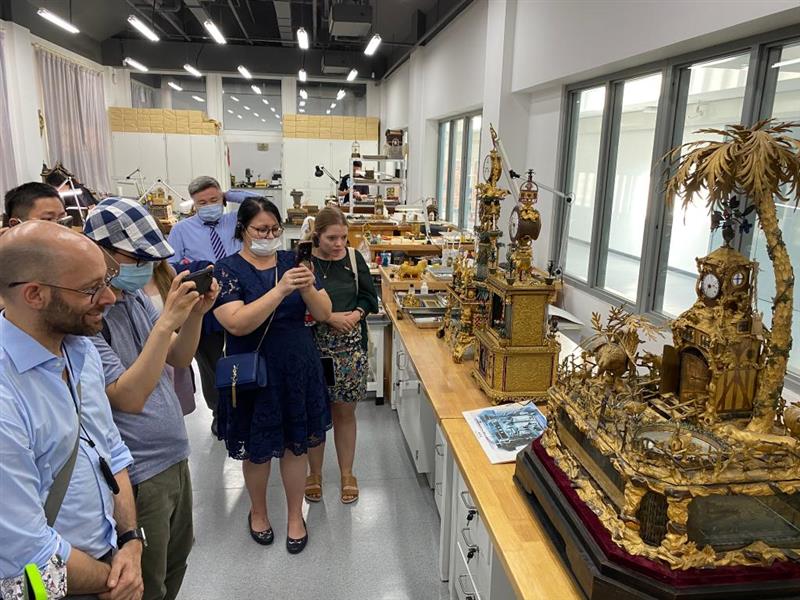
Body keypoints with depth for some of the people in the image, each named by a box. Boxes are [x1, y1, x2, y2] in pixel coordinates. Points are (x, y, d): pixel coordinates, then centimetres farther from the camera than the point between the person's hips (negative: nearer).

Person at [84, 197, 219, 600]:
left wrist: (195, 313, -12)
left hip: (175, 457, 8)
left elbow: (179, 358, 6)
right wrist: (166, 321, -32)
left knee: (177, 558, 26)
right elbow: (129, 397, -28)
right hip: (138, 475, -8)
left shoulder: (136, 297, 1)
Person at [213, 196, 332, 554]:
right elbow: (237, 323, -23)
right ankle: (258, 511, 40)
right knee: (257, 449, 14)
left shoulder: (292, 262, 1)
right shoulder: (227, 270, -8)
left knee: (296, 444, 12)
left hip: (299, 369, 3)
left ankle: (295, 515, 32)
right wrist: (281, 289, -31)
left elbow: (323, 313, -2)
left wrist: (307, 288, -22)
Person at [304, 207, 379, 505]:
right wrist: (328, 317, -19)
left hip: (351, 348, 2)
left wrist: (356, 314, -10)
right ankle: (314, 474, 31)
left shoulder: (354, 258, 3)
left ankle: (347, 473, 29)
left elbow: (369, 296, 9)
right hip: (314, 347, -2)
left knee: (345, 412, 11)